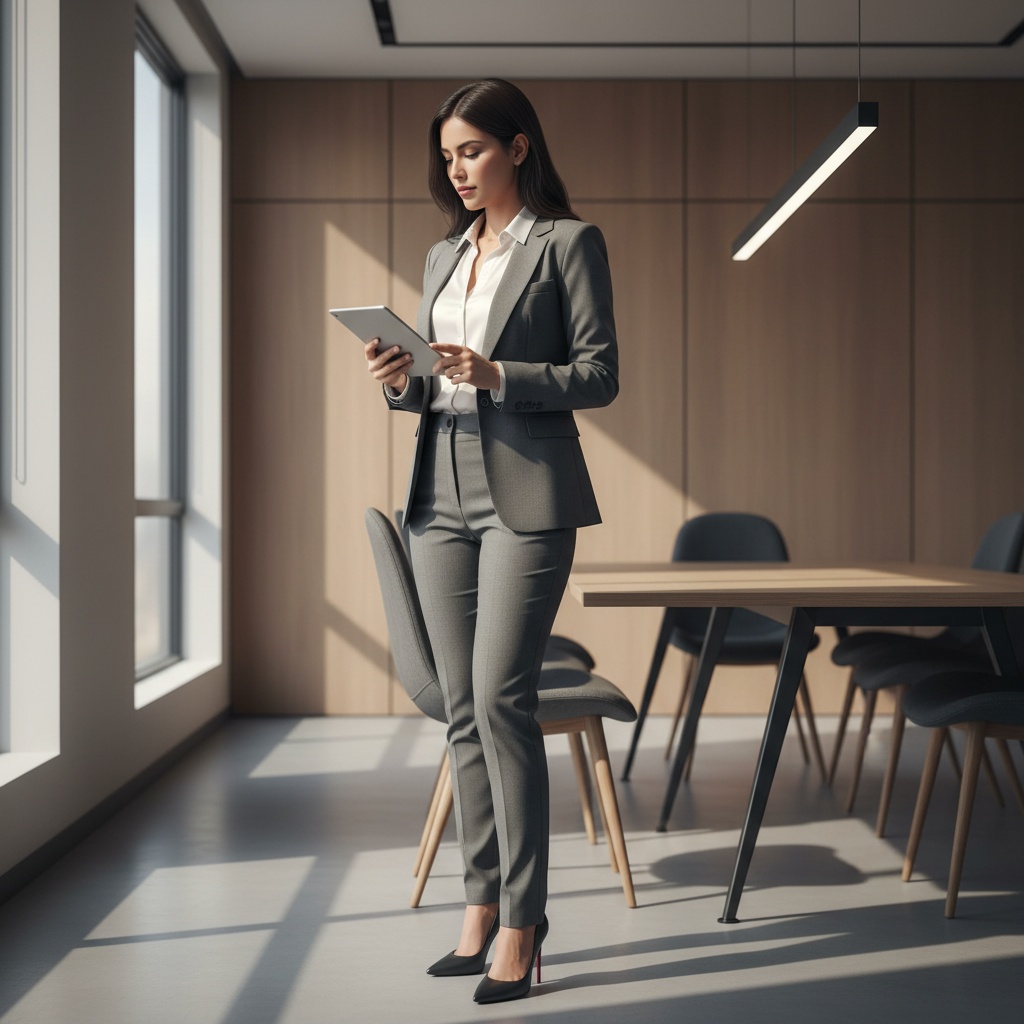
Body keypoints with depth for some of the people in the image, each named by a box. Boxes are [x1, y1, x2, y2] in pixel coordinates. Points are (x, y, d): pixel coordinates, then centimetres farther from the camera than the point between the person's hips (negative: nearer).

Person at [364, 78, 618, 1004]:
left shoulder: (567, 242, 0)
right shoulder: (444, 255, 18)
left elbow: (600, 375, -5)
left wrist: (498, 376, -18)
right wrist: (403, 383, -1)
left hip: (526, 498, -6)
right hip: (442, 498, 7)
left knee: (500, 697, -13)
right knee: (462, 710, 7)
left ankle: (521, 919, -4)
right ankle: (483, 901, 16)